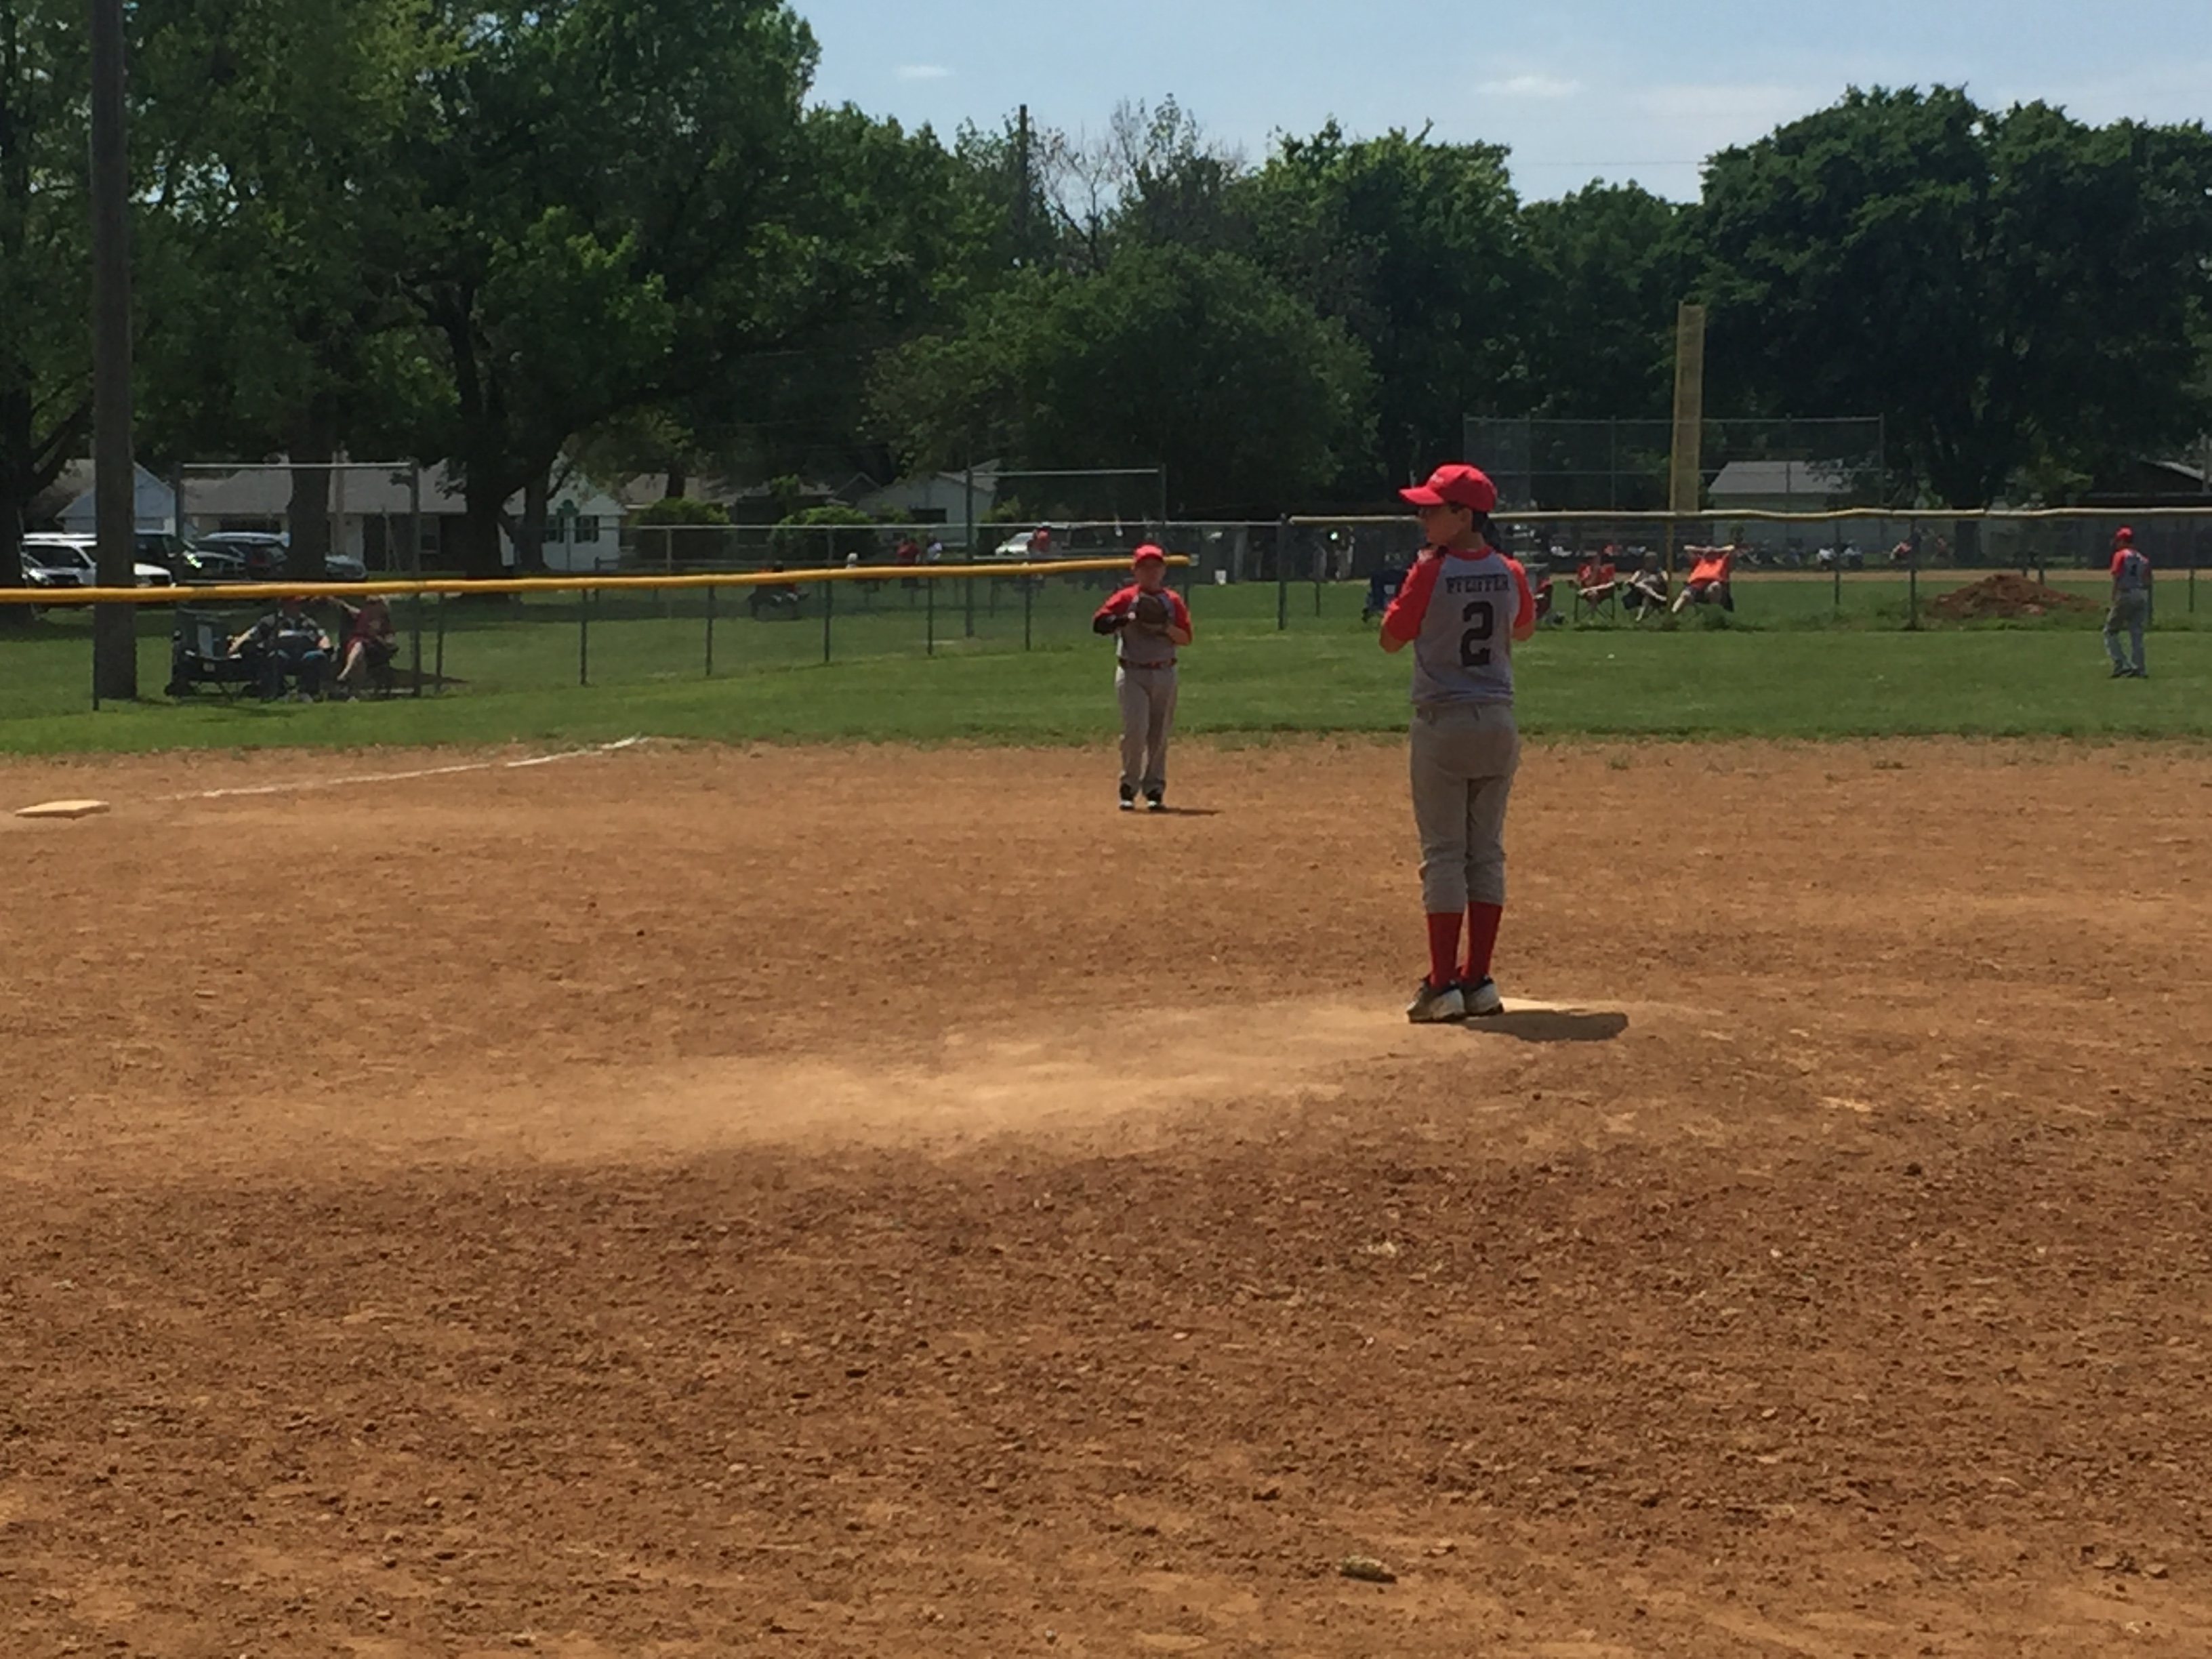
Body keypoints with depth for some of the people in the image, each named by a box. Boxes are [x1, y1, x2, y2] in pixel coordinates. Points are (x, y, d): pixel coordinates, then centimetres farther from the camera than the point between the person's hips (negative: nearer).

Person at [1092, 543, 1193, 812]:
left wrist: (1166, 627, -14)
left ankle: (1154, 790, 15)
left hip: (1164, 674, 3)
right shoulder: (1125, 598, 0)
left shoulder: (1172, 601, 8)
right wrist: (1127, 619, -23)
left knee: (1159, 736, 6)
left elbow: (1186, 637, 4)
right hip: (1132, 673, -3)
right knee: (1135, 729, -14)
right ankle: (1128, 788, -1)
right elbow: (1098, 624, -11)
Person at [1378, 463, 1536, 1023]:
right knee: (1487, 852, 10)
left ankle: (1443, 986, -3)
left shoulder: (1430, 573, -12)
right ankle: (1478, 980, 12)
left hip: (1443, 724, -5)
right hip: (1498, 724, 5)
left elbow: (1391, 638, -1)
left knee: (1443, 854, -2)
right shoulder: (1509, 573, 3)